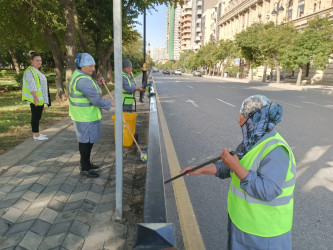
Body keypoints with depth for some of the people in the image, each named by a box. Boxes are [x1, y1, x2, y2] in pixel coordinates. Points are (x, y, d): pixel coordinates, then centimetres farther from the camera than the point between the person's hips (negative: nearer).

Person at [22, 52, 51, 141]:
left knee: (37, 116, 14)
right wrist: (35, 97, -31)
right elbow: (32, 85, -24)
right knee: (36, 116, -5)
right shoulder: (30, 71, -14)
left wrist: (42, 98, 25)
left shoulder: (36, 71, 17)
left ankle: (36, 133, 23)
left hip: (40, 98, 10)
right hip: (36, 99, -10)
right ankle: (36, 135, 1)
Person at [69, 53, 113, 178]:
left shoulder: (78, 74, 11)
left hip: (85, 114, 11)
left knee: (87, 140, 20)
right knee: (86, 141, 0)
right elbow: (96, 99, -26)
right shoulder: (83, 80, -23)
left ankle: (86, 163, 35)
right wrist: (110, 104, -14)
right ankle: (85, 169, 12)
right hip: (86, 116, -11)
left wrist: (97, 83, 5)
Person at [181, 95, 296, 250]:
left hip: (264, 229, -8)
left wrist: (235, 166, -33)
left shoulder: (275, 150, -29)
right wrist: (200, 169, 2)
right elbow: (230, 167, 6)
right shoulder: (256, 141, -1)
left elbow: (265, 191, -34)